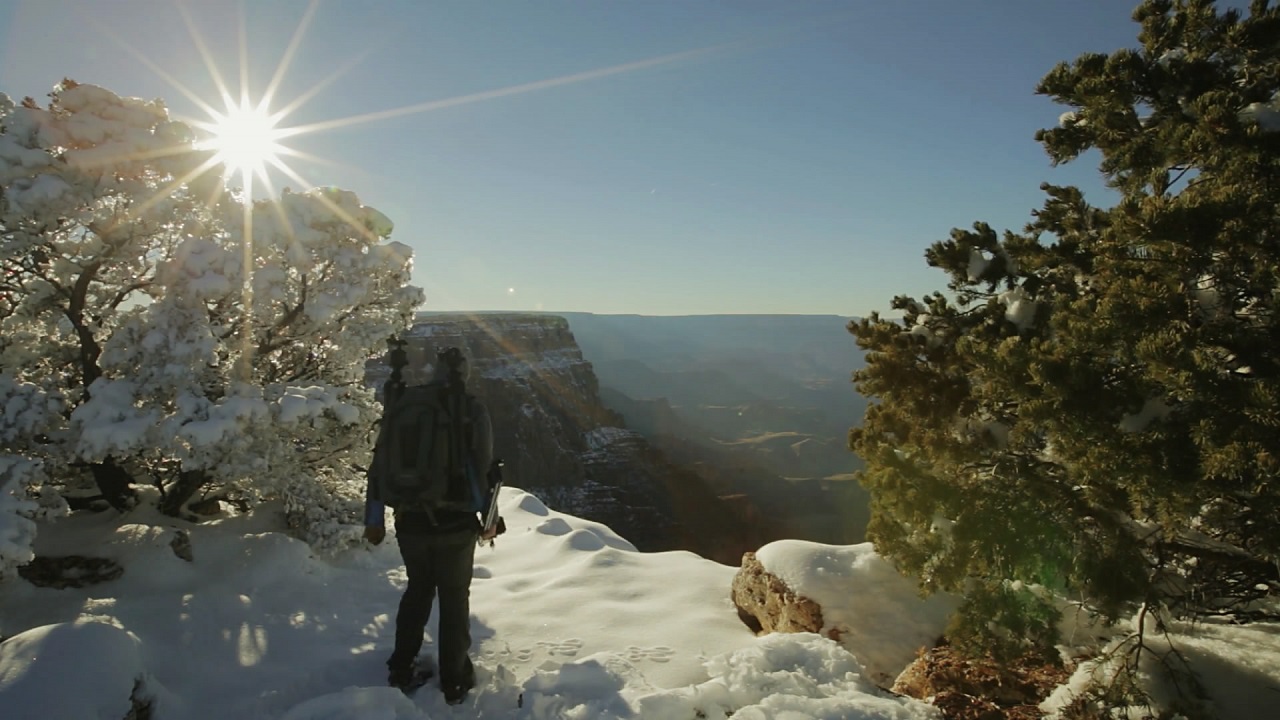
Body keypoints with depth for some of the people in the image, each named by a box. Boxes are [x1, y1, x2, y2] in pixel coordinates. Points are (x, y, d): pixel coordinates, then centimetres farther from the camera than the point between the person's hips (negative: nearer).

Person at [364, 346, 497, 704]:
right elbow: (484, 469, -9)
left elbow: (380, 463, 2)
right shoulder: (472, 409, -9)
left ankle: (401, 667, 33)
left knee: (418, 589, 24)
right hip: (456, 524, -3)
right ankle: (454, 679, 22)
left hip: (411, 522, 3)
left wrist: (374, 517, 10)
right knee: (454, 598, 14)